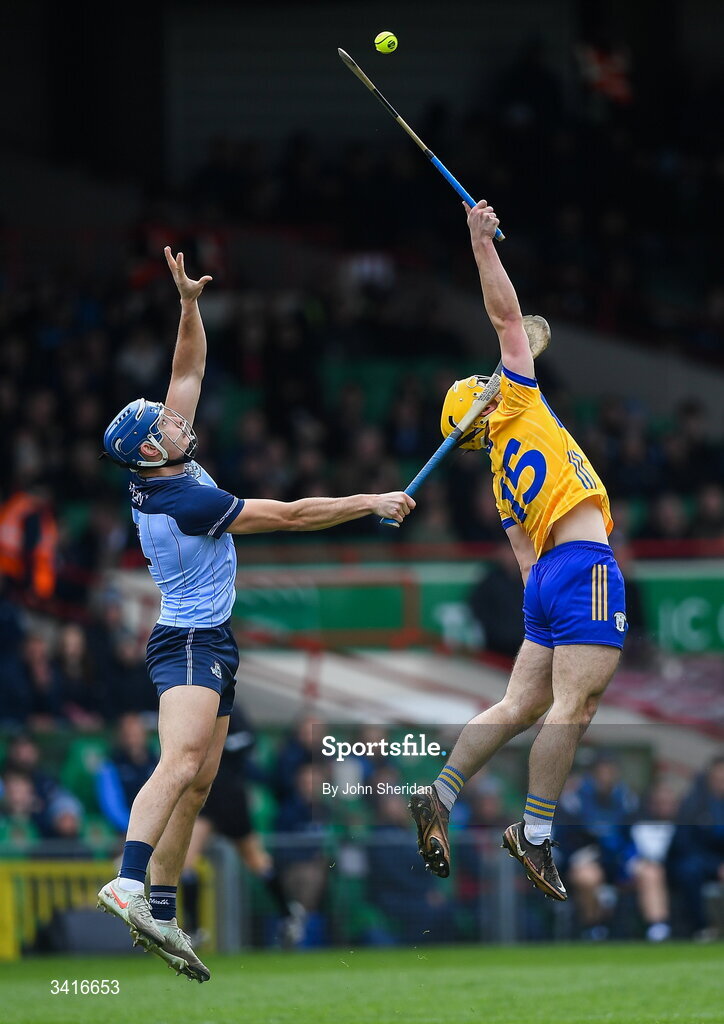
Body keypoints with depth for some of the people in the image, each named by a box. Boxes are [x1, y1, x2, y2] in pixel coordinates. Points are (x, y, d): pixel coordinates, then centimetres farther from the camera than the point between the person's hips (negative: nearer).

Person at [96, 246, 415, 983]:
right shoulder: (189, 502, -19)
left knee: (197, 783, 6)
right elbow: (292, 515, -15)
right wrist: (372, 502, -8)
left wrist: (189, 303, 4)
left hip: (206, 645, 10)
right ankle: (129, 884, -46)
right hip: (190, 643, -10)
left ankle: (159, 914, 4)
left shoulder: (160, 479, 6)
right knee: (181, 761, -28)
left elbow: (188, 370, 13)